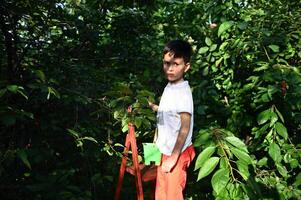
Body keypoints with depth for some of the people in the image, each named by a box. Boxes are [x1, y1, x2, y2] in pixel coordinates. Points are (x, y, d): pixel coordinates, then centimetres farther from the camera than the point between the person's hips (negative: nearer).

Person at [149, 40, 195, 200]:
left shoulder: (183, 92, -23)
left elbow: (185, 128, -23)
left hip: (175, 154, -8)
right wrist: (152, 106, 9)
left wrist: (173, 158, -21)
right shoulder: (169, 87, 2)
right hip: (164, 151, 8)